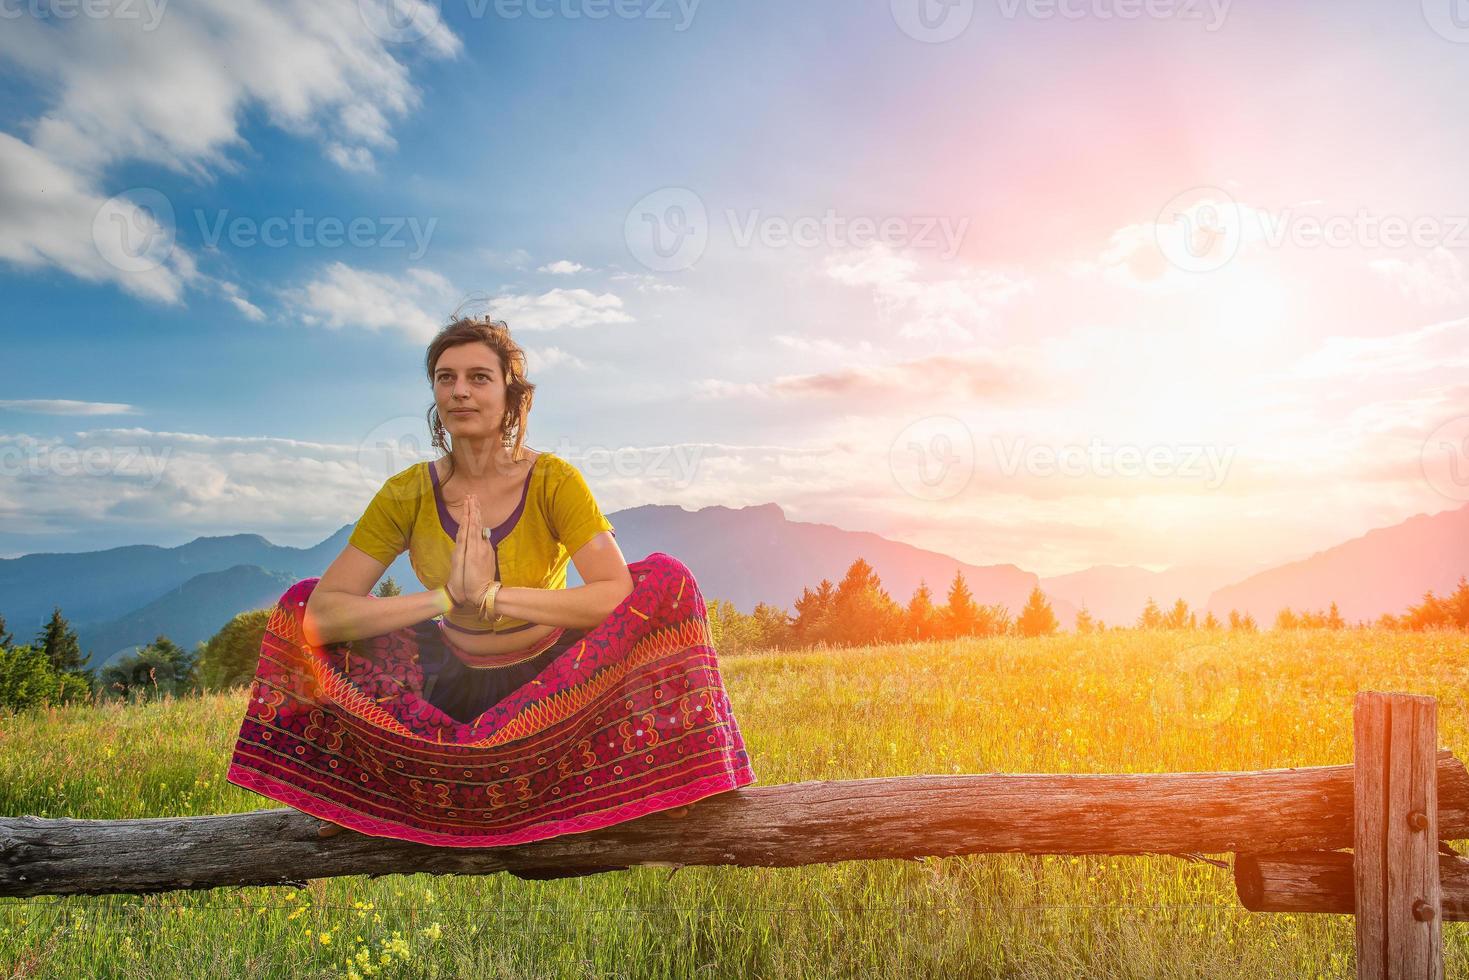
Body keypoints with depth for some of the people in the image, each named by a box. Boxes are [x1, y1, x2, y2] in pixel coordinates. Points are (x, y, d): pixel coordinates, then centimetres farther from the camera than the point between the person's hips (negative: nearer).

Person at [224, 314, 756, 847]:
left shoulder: (554, 480, -14)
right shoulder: (408, 493, -10)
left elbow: (618, 594, -28)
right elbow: (320, 616, -17)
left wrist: (492, 595, -32)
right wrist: (444, 598, -28)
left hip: (553, 679, -2)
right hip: (453, 688, 2)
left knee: (665, 578, -24)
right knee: (299, 601, -8)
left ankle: (636, 774, -9)